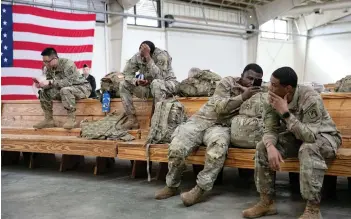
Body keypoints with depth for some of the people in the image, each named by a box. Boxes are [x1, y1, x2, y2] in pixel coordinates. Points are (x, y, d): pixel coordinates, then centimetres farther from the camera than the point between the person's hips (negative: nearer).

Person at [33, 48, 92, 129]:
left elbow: (68, 82, -34)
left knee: (65, 90, -38)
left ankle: (72, 119, -28)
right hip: (65, 89, 8)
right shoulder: (49, 68, -3)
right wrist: (41, 85, -22)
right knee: (44, 92, -7)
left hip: (82, 87, -8)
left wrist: (50, 82, -38)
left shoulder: (67, 64, -25)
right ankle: (49, 120, -1)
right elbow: (50, 84, 0)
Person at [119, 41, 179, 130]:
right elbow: (127, 73, -7)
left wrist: (148, 57, -41)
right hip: (148, 86, 6)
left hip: (168, 84, -6)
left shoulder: (161, 55, -25)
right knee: (123, 85, -8)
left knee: (156, 83, -40)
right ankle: (132, 119, -9)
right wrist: (136, 81, -29)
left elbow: (159, 77, -37)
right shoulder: (137, 57, -10)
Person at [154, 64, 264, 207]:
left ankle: (200, 189, -30)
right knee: (176, 147, -27)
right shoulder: (228, 82, 1)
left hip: (221, 127, 1)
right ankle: (172, 186, -4)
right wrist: (242, 97, -22)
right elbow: (220, 107, -11)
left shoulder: (255, 94, 11)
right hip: (201, 120, -1)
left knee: (219, 144, -38)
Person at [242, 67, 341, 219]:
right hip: (297, 136, 6)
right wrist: (271, 147, -37)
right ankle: (267, 202, -7)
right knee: (263, 147, -16)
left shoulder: (311, 99, -33)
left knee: (308, 149, -39)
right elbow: (270, 130, -14)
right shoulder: (271, 100, -15)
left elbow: (309, 136, -40)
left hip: (323, 136, -5)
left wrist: (285, 112, -43)